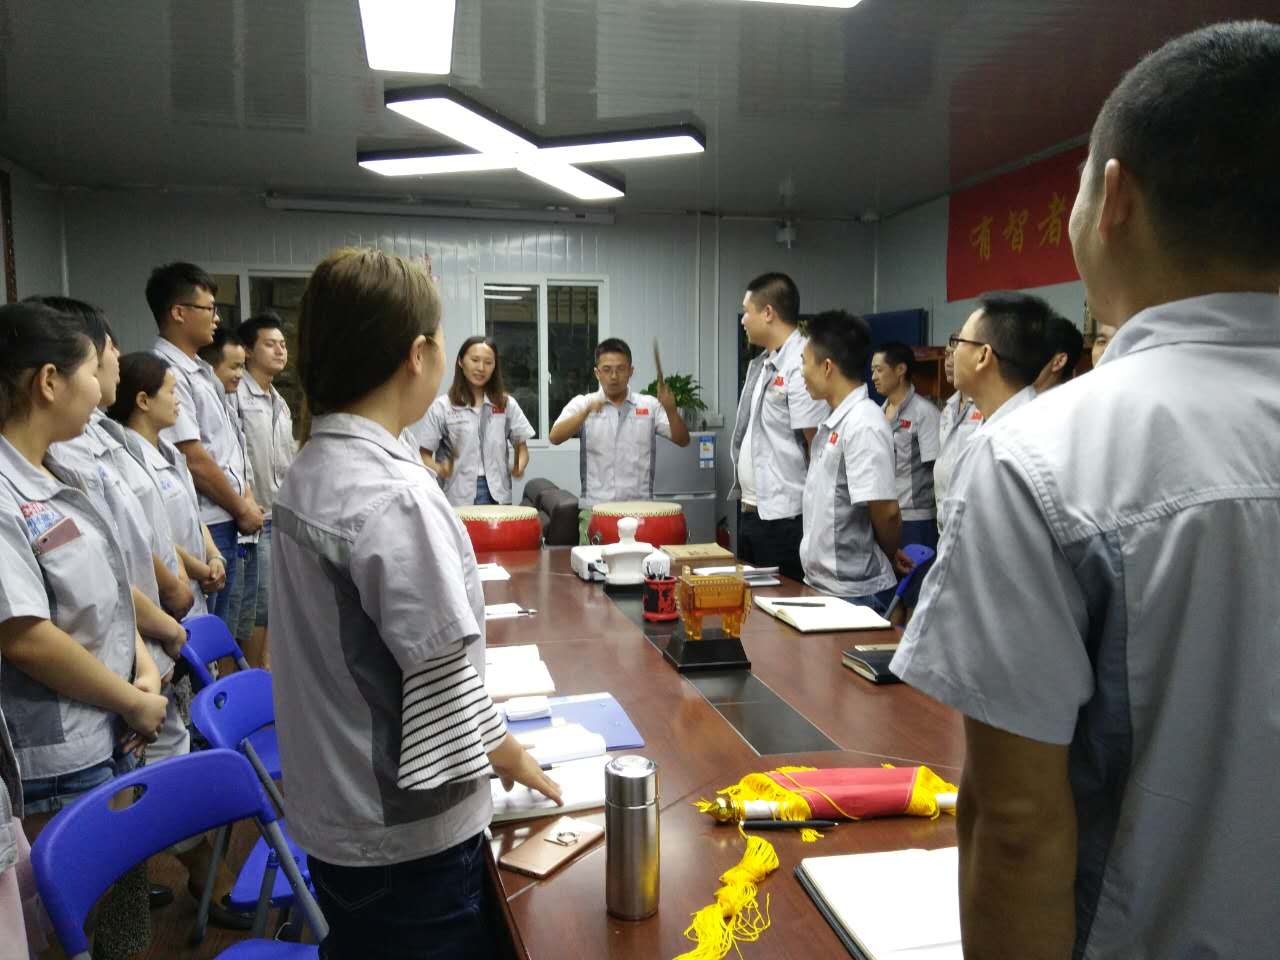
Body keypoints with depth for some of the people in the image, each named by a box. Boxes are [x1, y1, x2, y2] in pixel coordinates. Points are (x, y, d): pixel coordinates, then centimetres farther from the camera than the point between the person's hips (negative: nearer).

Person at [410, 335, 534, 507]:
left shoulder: (507, 404, 9)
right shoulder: (441, 407, -1)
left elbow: (521, 446, 12)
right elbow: (424, 453, -1)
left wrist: (519, 466, -9)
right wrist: (439, 469, -21)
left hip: (497, 495, 3)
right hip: (458, 498, -2)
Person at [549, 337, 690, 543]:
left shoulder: (650, 405, 7)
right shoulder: (582, 404, 4)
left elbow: (682, 441, 0)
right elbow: (555, 438, -11)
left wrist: (670, 410, -18)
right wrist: (587, 410, -25)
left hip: (640, 509, 1)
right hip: (595, 510, -1)